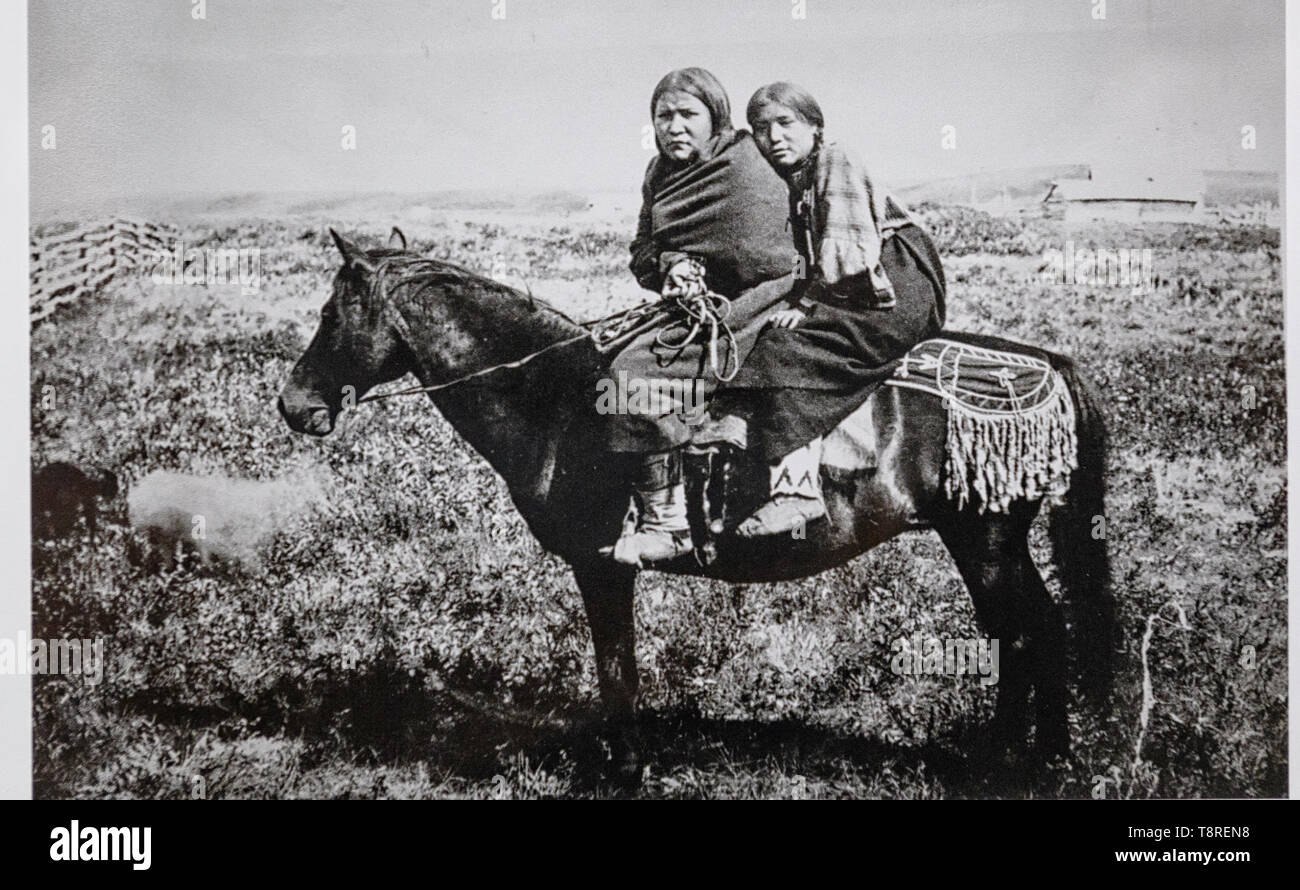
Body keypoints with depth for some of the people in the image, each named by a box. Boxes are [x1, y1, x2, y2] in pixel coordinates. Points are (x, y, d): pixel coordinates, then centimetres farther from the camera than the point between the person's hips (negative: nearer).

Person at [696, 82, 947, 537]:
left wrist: (805, 304, -15)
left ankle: (797, 488, -34)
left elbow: (846, 250, -16)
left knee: (787, 349, -25)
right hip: (848, 299, 9)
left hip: (896, 293, -9)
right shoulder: (782, 185, 17)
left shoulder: (835, 163, -6)